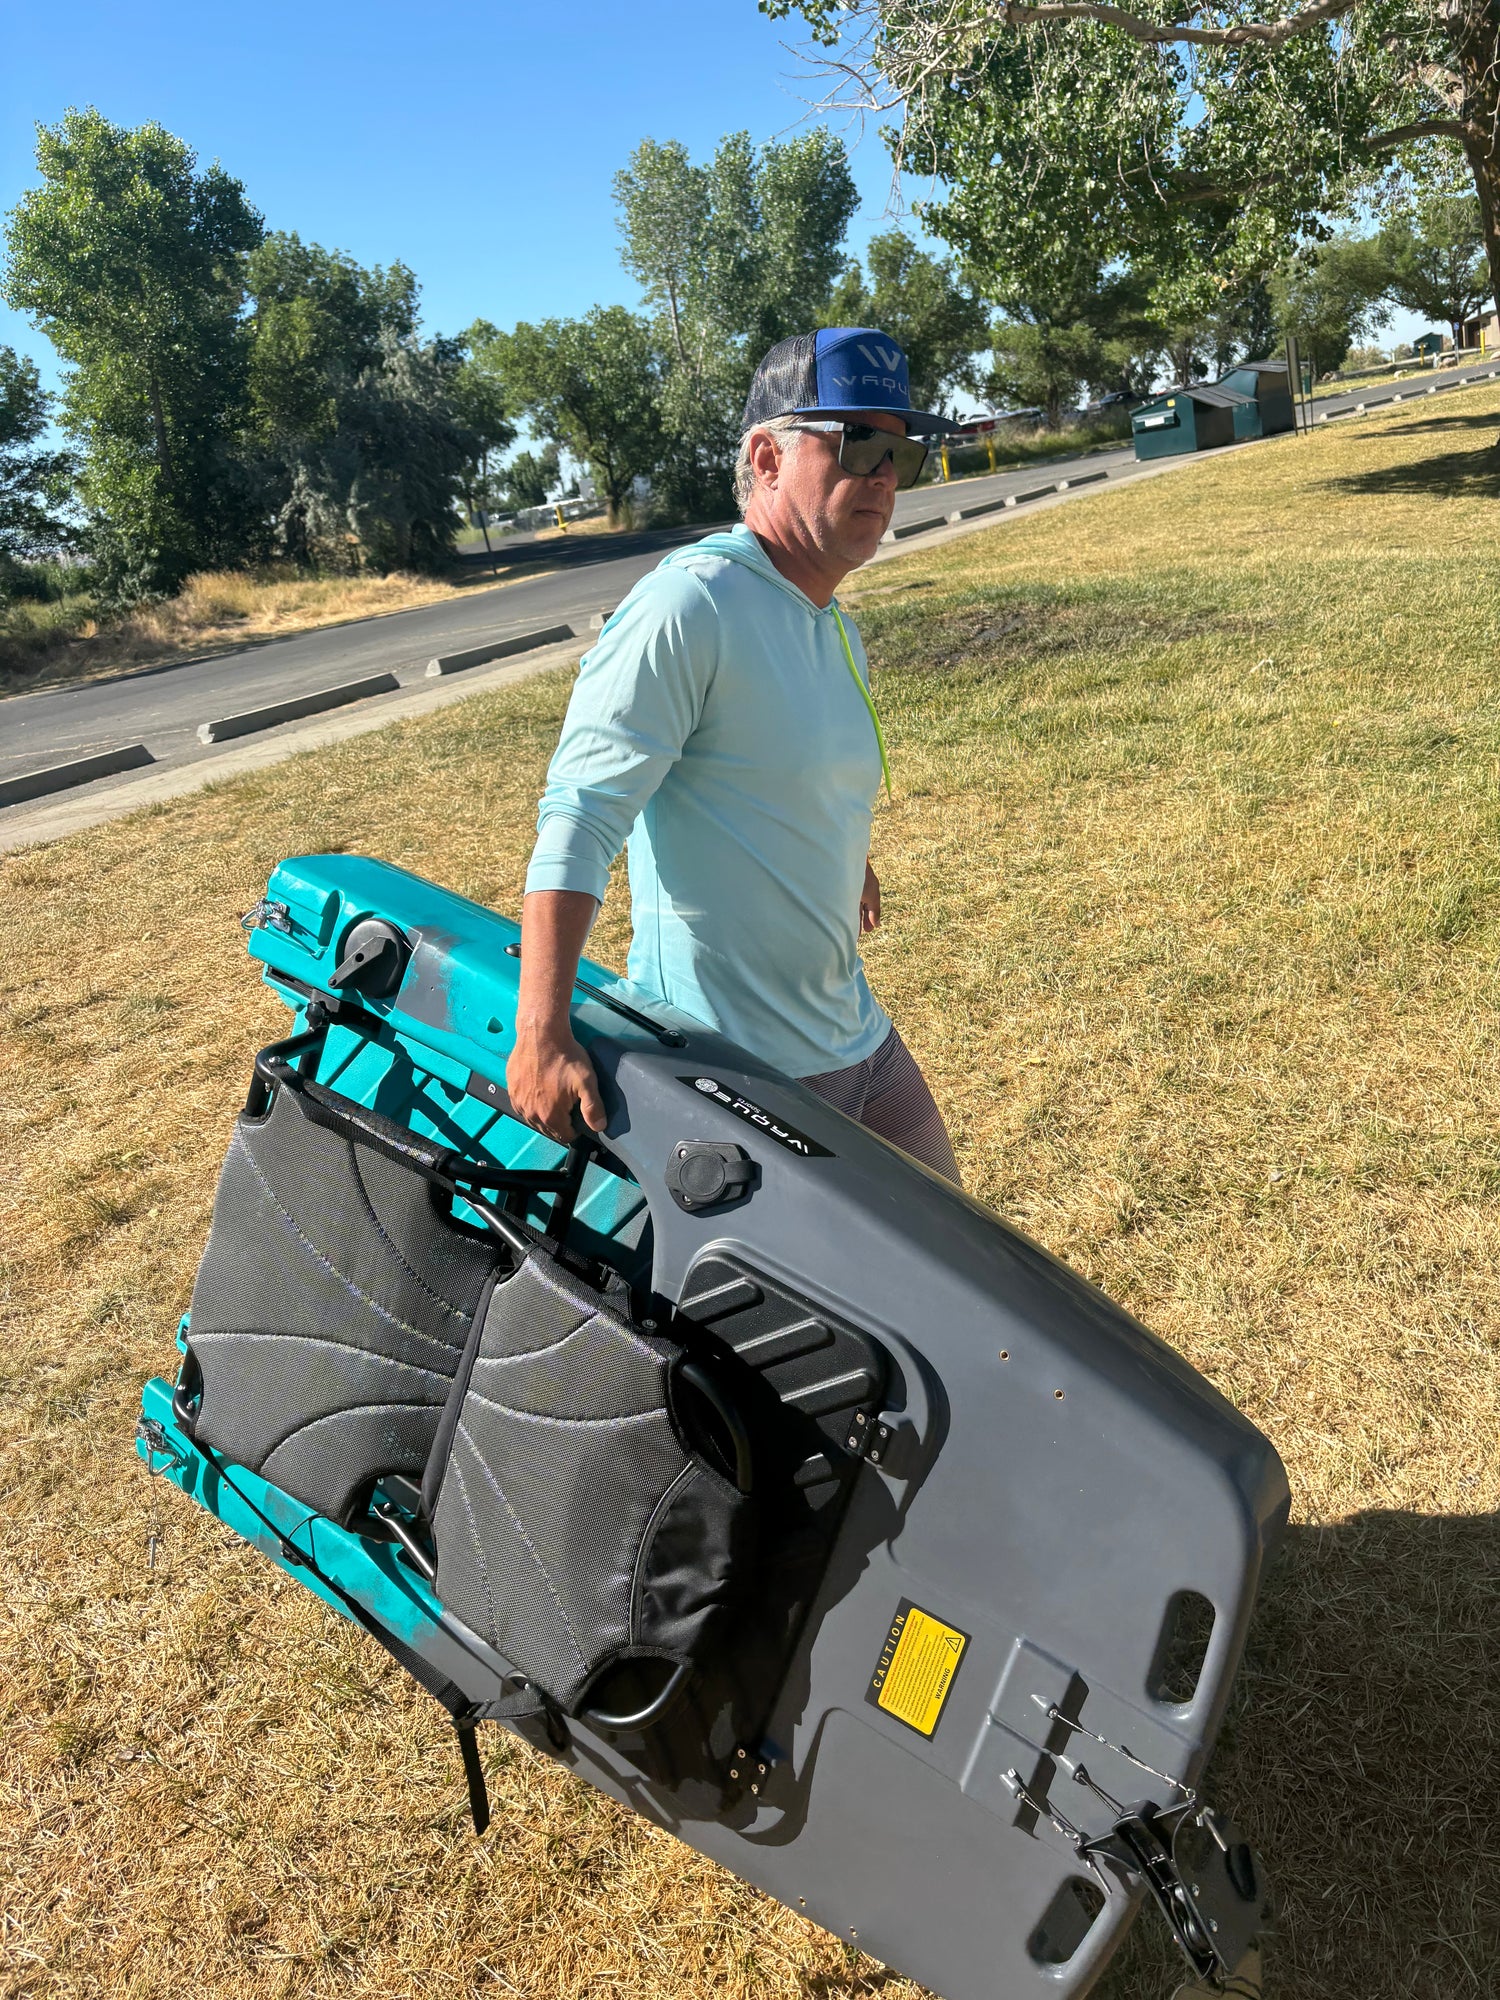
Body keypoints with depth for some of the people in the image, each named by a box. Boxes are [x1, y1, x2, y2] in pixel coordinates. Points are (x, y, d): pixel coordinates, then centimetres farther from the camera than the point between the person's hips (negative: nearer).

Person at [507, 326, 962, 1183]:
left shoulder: (841, 636, 11)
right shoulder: (689, 604, -17)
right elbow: (579, 816, -23)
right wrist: (541, 1035, -30)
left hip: (858, 1038, 9)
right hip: (736, 1069, -9)